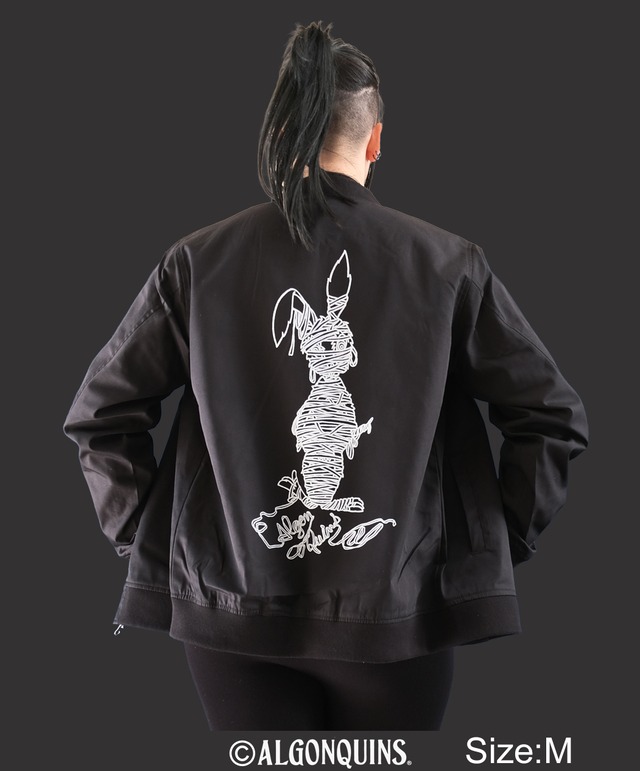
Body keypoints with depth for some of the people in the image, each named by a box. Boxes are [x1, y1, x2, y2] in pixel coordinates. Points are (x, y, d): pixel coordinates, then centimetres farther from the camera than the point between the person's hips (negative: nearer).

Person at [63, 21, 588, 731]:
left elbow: (98, 416, 0)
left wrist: (146, 538, 8)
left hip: (238, 617, 1)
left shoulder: (197, 263, -5)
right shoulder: (449, 265, -6)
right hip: (401, 615, 0)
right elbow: (553, 416, -2)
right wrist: (497, 544, 7)